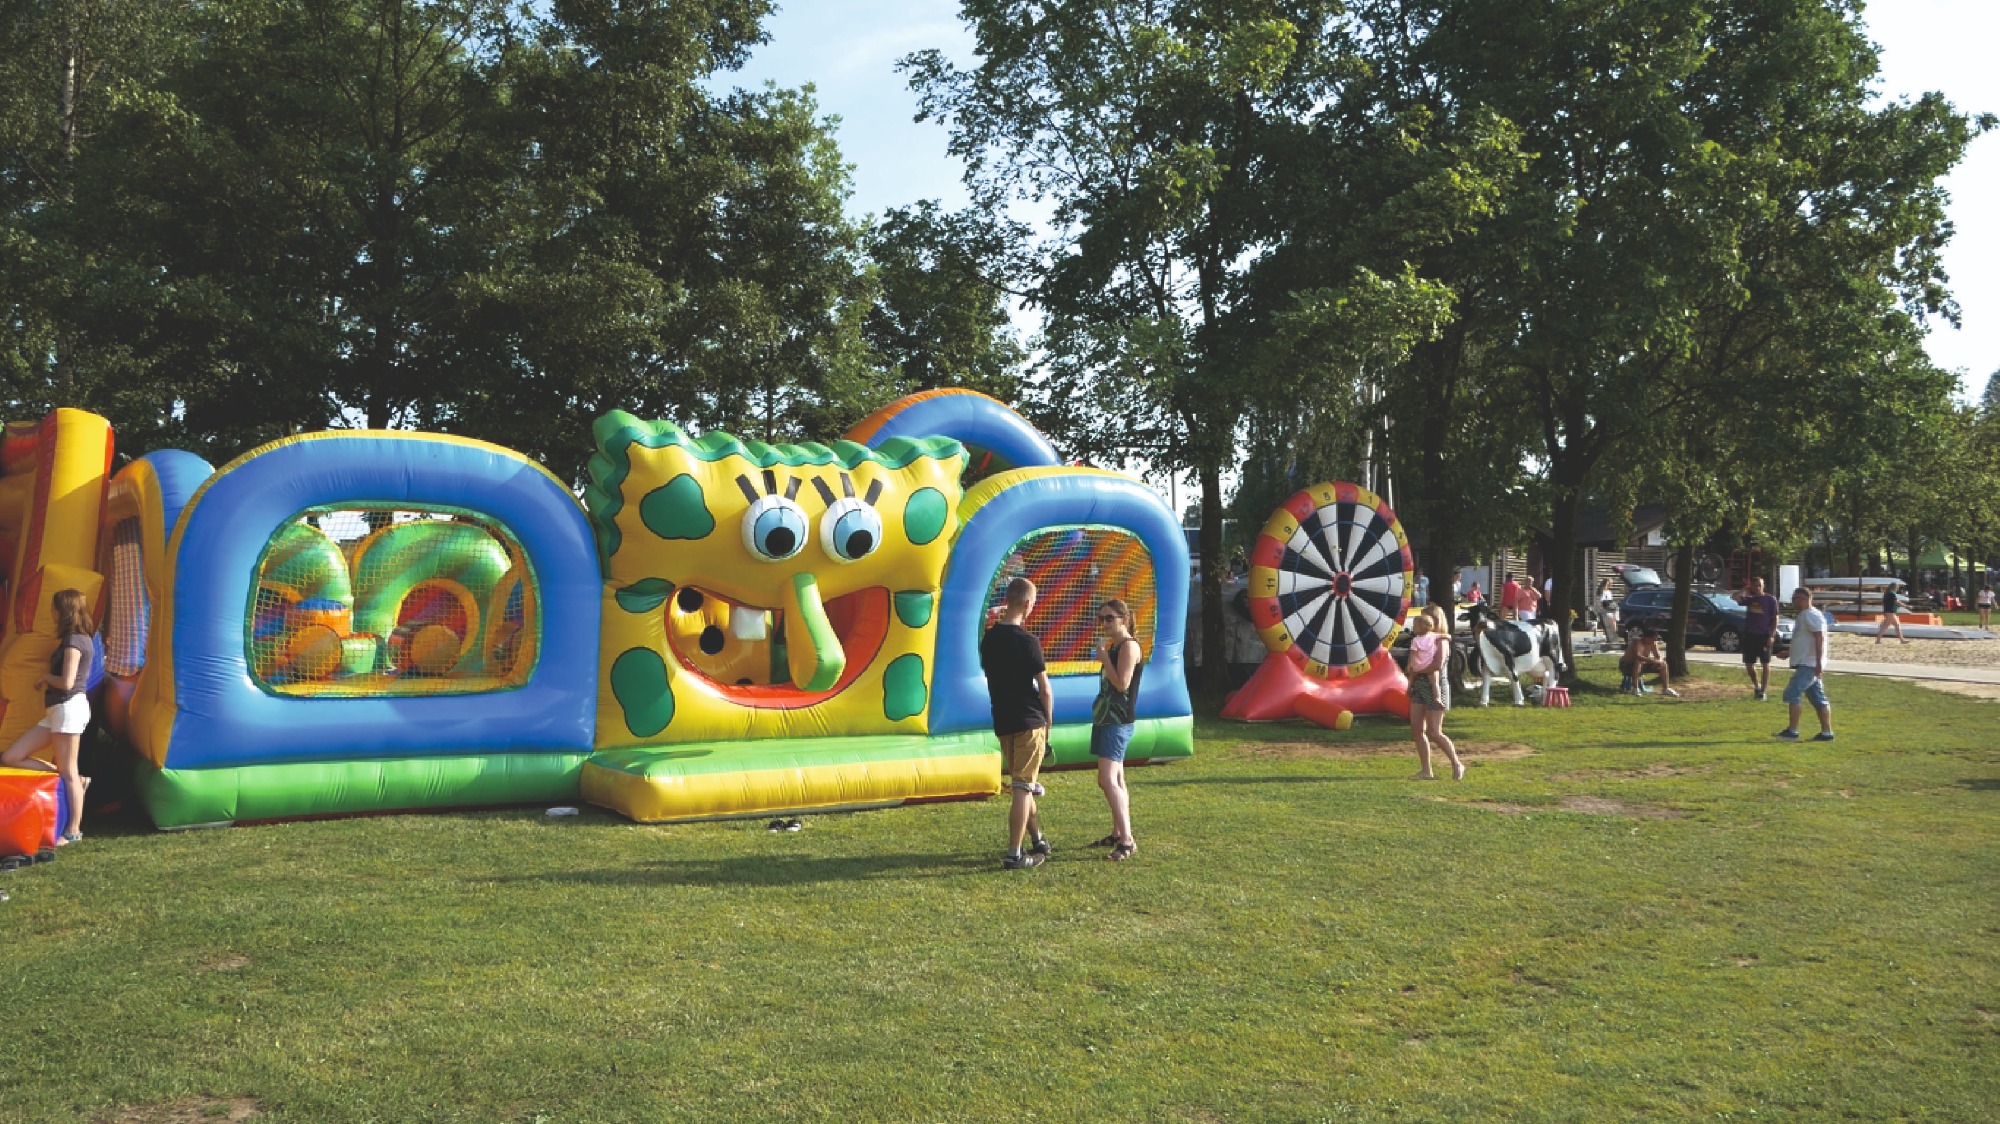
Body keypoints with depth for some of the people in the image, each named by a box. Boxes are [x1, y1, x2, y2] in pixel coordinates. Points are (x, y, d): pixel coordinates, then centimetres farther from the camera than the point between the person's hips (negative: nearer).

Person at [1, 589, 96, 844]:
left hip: (69, 707, -10)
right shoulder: (82, 639, 16)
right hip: (57, 710, 10)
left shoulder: (74, 641, -12)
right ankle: (75, 780, 5)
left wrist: (45, 678, -2)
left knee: (68, 772, -5)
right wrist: (48, 681, 18)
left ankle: (74, 831, -1)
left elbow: (67, 682, -19)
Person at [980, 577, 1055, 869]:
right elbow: (1044, 689, -11)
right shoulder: (1027, 641, -15)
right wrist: (1048, 719, 1)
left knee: (1022, 784, 18)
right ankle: (1014, 854, -2)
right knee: (1023, 787, -3)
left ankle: (1038, 840, 31)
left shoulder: (989, 638, 5)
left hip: (1002, 721, 7)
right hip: (1029, 720, -7)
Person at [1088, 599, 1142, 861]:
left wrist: (1104, 658, -13)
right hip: (1106, 718, 10)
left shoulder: (1129, 645, -13)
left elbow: (1122, 683, -20)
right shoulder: (1113, 646, 15)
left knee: (1108, 780, -18)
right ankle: (1117, 834, 23)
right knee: (1116, 779, 15)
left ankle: (1127, 841, -20)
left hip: (1118, 721, -10)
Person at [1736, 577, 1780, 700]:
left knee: (1765, 664, 1)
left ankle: (1763, 691, 5)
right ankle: (1756, 685, 27)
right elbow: (1737, 598, -12)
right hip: (1749, 635, 4)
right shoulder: (1749, 599, 7)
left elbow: (1775, 618, -4)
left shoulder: (1770, 599, -1)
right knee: (1749, 664, 6)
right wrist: (1745, 590, 0)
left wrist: (1772, 635, -12)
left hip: (1764, 635, -4)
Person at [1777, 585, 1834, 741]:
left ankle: (1792, 731, -11)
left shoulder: (1811, 615, -14)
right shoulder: (1802, 616, 19)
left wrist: (1818, 663, -27)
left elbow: (1819, 638, -22)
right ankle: (1827, 732, 11)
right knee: (1818, 699, 10)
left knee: (1791, 694, -12)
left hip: (1809, 665, -11)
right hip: (1805, 664, 11)